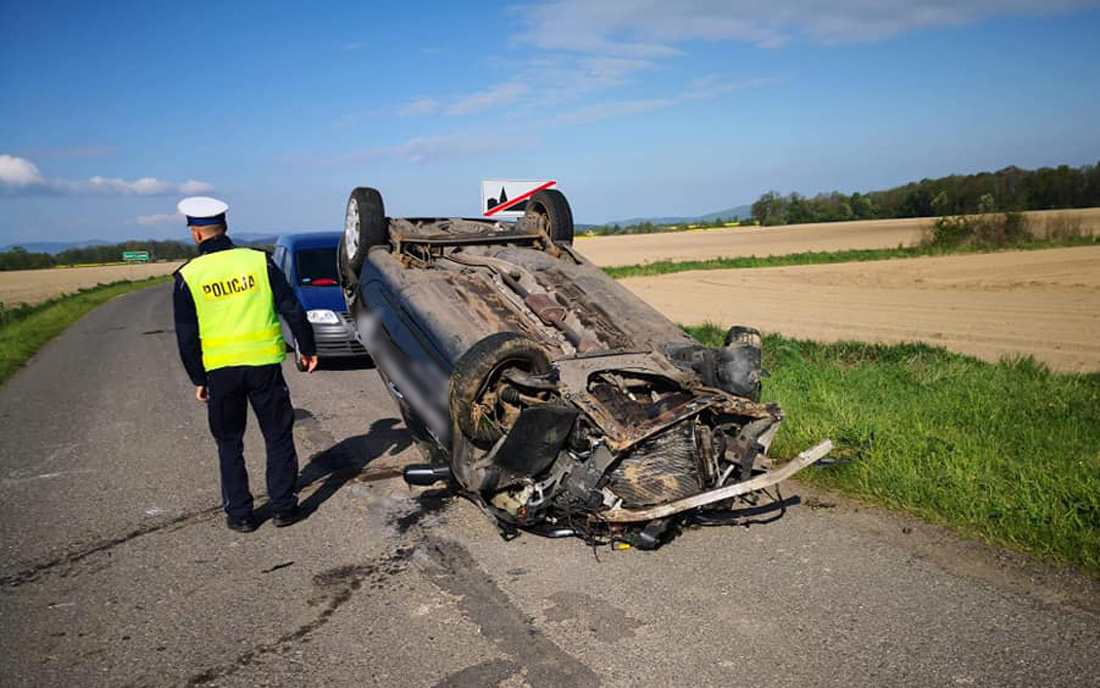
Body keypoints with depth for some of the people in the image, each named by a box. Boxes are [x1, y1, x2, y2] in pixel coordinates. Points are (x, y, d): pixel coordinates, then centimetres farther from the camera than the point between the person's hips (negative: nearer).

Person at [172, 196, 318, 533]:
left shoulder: (188, 276, -2)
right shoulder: (259, 261, -2)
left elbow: (186, 336, 1)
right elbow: (292, 309, -1)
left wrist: (198, 379, 11)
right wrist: (307, 348, 11)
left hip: (220, 369, 0)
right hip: (264, 364, 0)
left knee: (229, 443, 15)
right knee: (278, 437, 12)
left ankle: (239, 514, 20)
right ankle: (283, 507, 16)